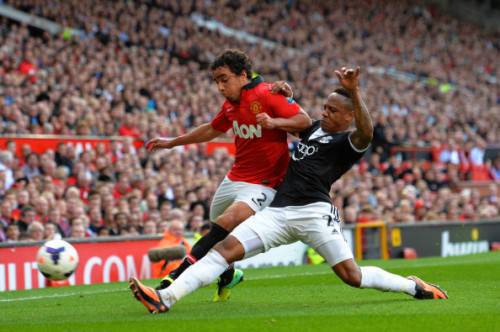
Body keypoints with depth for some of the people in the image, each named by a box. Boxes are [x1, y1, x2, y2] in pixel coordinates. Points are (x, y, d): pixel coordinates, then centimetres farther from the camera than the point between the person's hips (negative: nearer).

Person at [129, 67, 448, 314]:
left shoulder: (347, 142, 0)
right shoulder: (314, 128, 23)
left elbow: (366, 133, -24)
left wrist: (354, 92, -32)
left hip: (314, 212, -6)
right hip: (279, 211, 6)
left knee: (352, 276, -14)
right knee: (226, 248, -11)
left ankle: (412, 286, 12)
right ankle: (165, 297, -22)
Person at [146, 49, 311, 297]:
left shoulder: (267, 95, -13)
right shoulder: (230, 105, 10)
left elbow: (305, 121, -17)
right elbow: (211, 130, 29)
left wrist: (274, 122, -33)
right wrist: (172, 143, 33)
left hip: (262, 184, -8)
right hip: (234, 179, 8)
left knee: (227, 223, -28)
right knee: (216, 231, 13)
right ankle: (228, 276, 42)